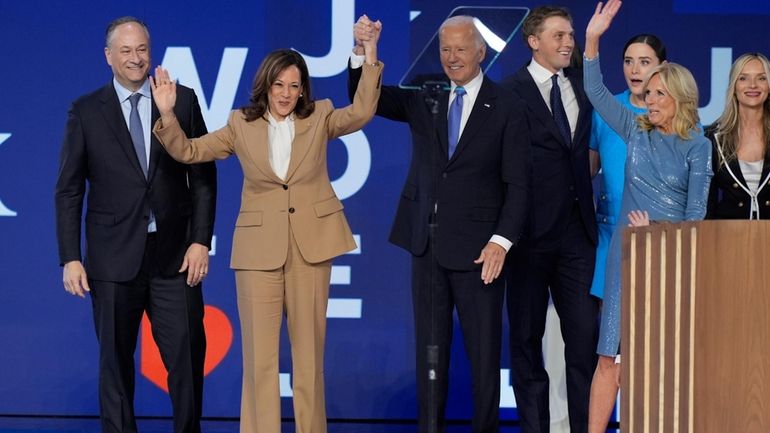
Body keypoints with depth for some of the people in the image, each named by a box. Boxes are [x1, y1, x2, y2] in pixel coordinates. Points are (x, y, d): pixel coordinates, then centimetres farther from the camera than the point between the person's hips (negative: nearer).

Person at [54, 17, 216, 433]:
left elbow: (203, 176, 6)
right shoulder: (86, 111, 3)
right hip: (114, 256, 0)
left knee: (188, 354, -1)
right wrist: (70, 258, -4)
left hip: (175, 255, 0)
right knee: (115, 359, 6)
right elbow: (68, 190, 3)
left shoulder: (183, 100, 5)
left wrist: (201, 240, -3)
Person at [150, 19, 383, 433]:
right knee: (259, 352, -2)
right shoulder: (242, 125, 5)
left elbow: (361, 112, -8)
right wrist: (167, 115, -13)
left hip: (312, 243, 1)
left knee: (309, 347, 7)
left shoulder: (319, 118, 6)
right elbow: (189, 151, 3)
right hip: (260, 246, 0)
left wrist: (370, 59, -16)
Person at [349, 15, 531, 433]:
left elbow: (518, 184, -5)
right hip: (427, 245, 4)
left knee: (484, 351, 3)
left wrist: (502, 241, -15)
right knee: (430, 351, 7)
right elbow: (366, 98, 4)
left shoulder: (506, 108, -2)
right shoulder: (425, 102, 9)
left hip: (476, 249, -4)